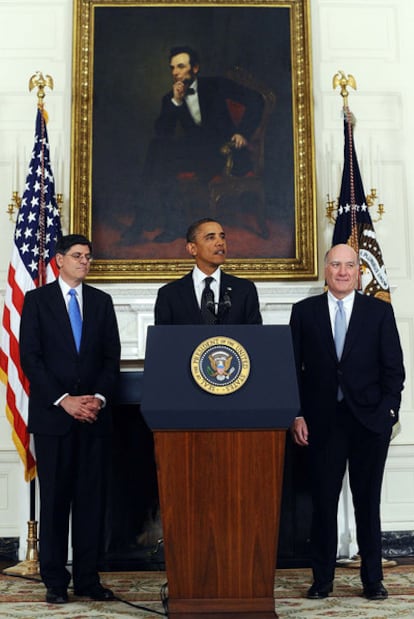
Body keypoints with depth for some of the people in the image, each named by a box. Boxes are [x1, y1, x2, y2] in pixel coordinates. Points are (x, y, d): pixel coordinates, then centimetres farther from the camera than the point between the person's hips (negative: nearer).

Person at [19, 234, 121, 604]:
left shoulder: (102, 301, 12)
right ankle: (55, 580, 12)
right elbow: (30, 357, -4)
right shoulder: (37, 299, 3)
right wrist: (63, 400, -11)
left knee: (92, 497, 3)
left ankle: (88, 578, 12)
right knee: (55, 497, 2)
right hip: (52, 413, -2)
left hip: (94, 413, 3)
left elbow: (112, 356, 8)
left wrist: (99, 397, -7)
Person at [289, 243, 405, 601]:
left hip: (369, 420, 0)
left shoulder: (379, 311, 5)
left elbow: (393, 367, 3)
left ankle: (372, 579, 22)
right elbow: (294, 367, 4)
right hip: (323, 421, 0)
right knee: (324, 501, 5)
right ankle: (322, 579, 18)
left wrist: (388, 411, -6)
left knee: (368, 501, 9)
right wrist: (297, 415, -3)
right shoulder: (304, 311, 5)